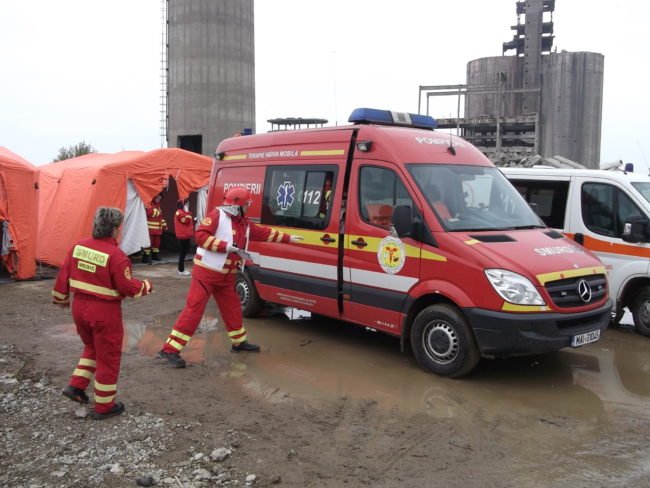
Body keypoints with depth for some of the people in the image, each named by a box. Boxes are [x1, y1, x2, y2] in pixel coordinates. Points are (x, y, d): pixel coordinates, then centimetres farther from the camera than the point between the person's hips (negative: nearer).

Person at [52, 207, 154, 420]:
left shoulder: (78, 246, -1)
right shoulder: (116, 255, -22)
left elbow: (63, 276, 6)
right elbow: (127, 287, -18)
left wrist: (61, 299, 21)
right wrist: (146, 286, 1)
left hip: (79, 307, 7)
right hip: (104, 312, -7)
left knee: (92, 347, 30)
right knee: (108, 357, 9)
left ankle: (76, 386, 23)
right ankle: (104, 406, 20)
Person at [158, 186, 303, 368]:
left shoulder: (244, 224, 13)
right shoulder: (217, 215, -11)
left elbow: (265, 233, 22)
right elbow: (200, 235, -19)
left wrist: (288, 238, 25)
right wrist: (225, 246, -24)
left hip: (226, 276, 8)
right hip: (206, 271, -8)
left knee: (232, 308, 17)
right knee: (194, 309, -11)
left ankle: (239, 342, 36)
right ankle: (170, 349, -9)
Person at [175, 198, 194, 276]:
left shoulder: (184, 212, 20)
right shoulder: (179, 212, -13)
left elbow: (188, 222, 23)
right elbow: (186, 221, -21)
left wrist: (193, 220, 9)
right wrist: (187, 212, -19)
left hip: (186, 235, 10)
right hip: (182, 235, -10)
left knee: (185, 251, 13)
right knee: (183, 252, -6)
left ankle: (181, 269, 20)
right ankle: (181, 271, -2)